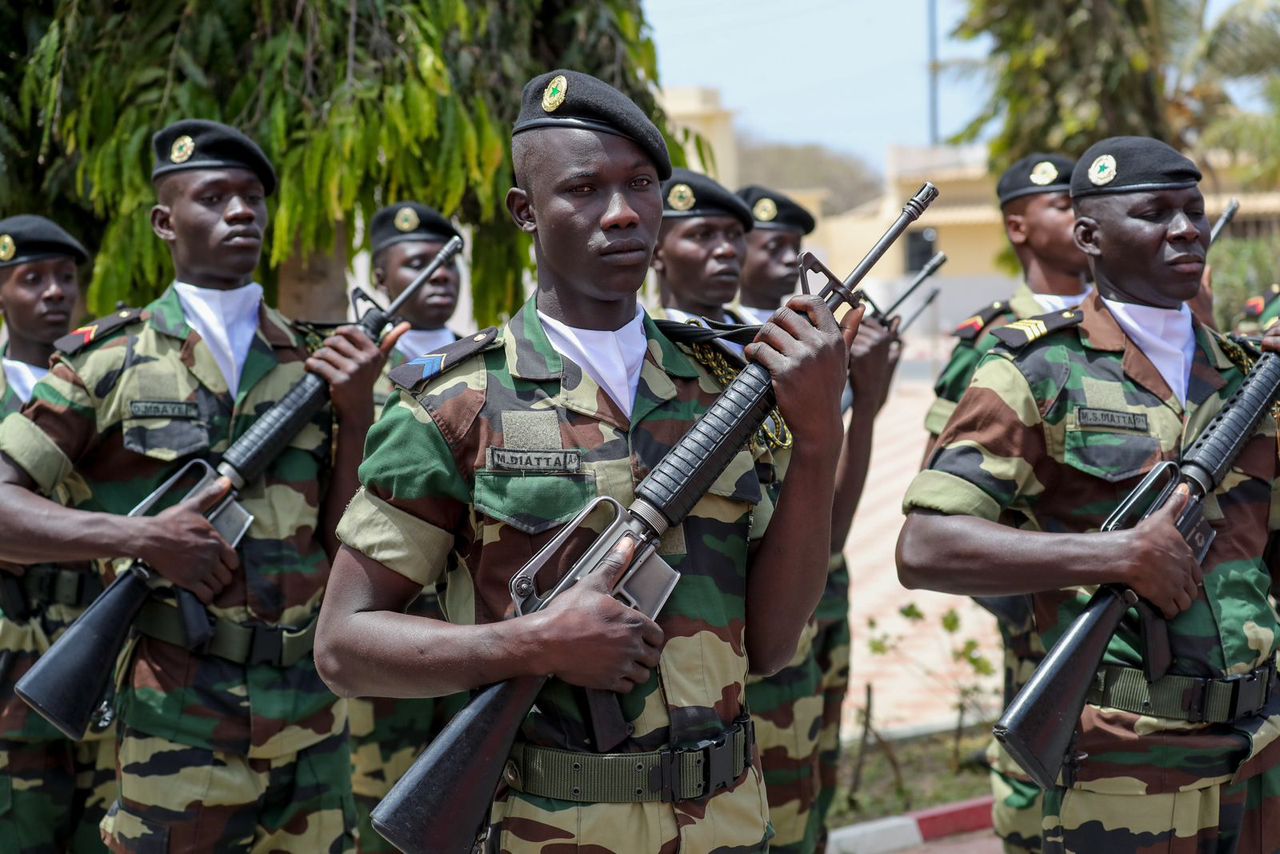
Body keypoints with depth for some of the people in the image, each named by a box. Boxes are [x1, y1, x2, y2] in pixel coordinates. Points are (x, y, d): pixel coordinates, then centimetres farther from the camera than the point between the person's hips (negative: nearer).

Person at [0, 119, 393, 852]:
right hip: (176, 719, -3)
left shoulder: (314, 361, 9)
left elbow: (348, 544, 6)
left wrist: (357, 414, -8)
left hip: (311, 715, 4)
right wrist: (141, 536, -17)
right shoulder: (110, 360, -1)